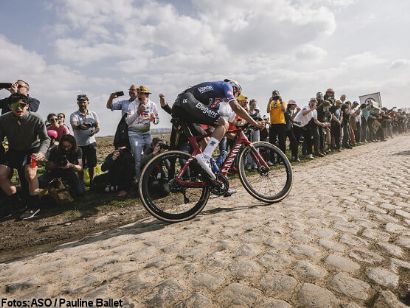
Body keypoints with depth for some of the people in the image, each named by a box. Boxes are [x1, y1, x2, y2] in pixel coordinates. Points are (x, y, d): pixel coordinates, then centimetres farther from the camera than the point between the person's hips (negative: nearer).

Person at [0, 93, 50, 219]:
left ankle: (34, 205, -10)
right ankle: (15, 203, 15)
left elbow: (45, 139, -16)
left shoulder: (36, 119, -21)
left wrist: (41, 152, -33)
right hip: (13, 151, 4)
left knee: (30, 173, -28)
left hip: (32, 150, -4)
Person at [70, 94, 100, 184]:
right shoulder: (74, 115, -2)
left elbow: (98, 127, 2)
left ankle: (92, 181, 26)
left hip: (91, 143, 2)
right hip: (79, 144, -2)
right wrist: (79, 126, -46)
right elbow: (74, 126, -22)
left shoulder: (93, 114, 7)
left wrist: (94, 131, -22)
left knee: (91, 164, 11)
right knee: (81, 166, 6)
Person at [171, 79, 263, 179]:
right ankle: (205, 157, -23)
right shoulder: (227, 85, 13)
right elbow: (236, 107, -4)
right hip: (189, 102, -9)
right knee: (224, 124, -11)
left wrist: (227, 133, 39)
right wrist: (255, 123, 1)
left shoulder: (215, 87, 37)